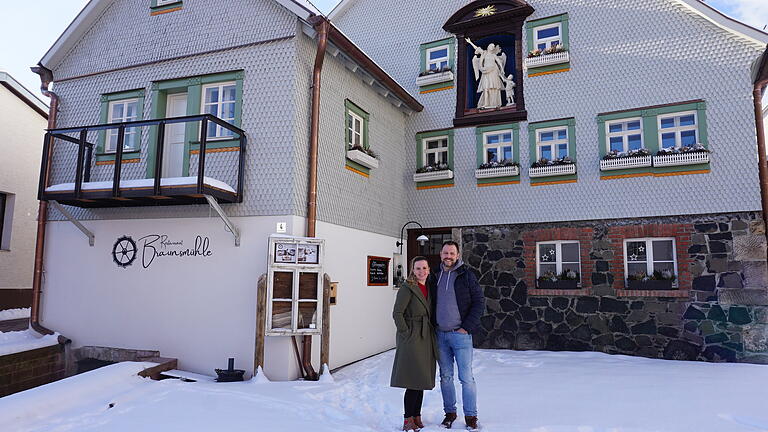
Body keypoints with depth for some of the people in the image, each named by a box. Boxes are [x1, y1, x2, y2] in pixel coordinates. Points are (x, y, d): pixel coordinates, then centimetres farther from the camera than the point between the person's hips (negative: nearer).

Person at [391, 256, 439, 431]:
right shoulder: (407, 288, -9)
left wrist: (431, 334, 12)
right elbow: (397, 313, -13)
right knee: (414, 381, -6)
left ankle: (417, 417, 22)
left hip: (426, 339, 7)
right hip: (411, 339, -7)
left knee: (422, 381, 12)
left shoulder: (429, 287, 12)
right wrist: (407, 334, -15)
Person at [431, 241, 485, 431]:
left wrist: (467, 327, -10)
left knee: (466, 377, 0)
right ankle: (450, 412, 25)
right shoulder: (435, 276, 8)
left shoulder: (466, 275, -4)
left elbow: (480, 301, -5)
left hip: (460, 334, -4)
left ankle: (470, 416, 12)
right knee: (445, 377, 12)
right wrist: (432, 326, 6)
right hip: (440, 335, 4)